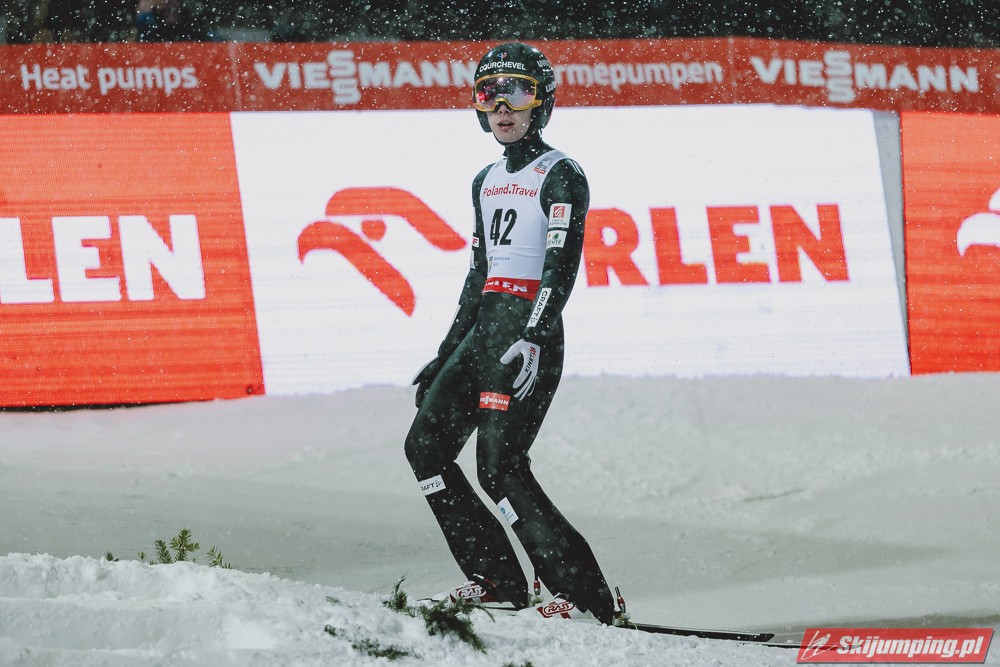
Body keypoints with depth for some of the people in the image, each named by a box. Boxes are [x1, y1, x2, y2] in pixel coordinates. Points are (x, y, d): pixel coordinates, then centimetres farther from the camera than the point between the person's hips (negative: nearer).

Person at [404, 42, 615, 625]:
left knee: (500, 465, -16)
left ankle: (587, 597, -14)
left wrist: (532, 339, -29)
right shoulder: (487, 182, 18)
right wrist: (447, 356, 21)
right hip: (484, 330, 9)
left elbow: (562, 265, -16)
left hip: (530, 333, -9)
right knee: (426, 445, 1)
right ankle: (497, 581, 5)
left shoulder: (560, 176, -6)